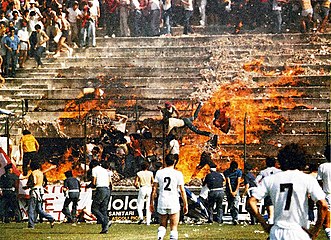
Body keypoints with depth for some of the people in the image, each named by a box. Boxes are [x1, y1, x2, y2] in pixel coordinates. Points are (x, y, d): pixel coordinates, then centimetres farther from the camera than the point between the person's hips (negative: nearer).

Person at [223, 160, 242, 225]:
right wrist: (231, 191, -18)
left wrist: (235, 191, -17)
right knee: (230, 205, 2)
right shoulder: (226, 172, -7)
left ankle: (235, 219, -25)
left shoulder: (239, 172, -6)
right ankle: (233, 218, 11)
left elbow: (238, 182, -9)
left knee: (235, 205, -15)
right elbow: (228, 182, -12)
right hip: (229, 189, 1)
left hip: (236, 189, -1)